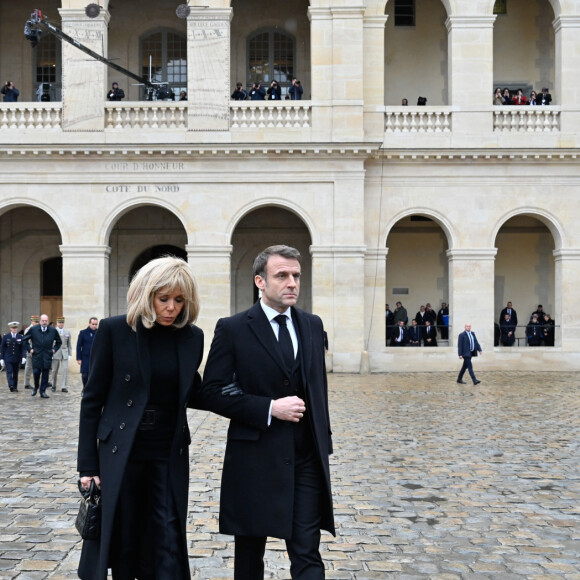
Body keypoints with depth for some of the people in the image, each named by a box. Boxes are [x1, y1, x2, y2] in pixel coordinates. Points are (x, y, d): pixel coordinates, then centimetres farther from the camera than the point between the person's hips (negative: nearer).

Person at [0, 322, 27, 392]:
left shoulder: (20, 337, 1)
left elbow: (23, 348, -1)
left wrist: (24, 357, -15)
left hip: (17, 359, 1)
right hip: (8, 358, -1)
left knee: (15, 373, 8)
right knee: (9, 372, -13)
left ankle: (15, 387, 16)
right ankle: (11, 386, -25)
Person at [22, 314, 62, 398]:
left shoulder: (53, 331, 3)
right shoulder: (33, 329, 0)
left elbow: (59, 342, 16)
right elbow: (24, 339, 10)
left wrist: (54, 349, 4)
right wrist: (30, 349, 3)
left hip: (47, 356, 1)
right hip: (36, 356, -1)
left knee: (45, 375, 2)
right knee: (36, 372, -5)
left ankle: (43, 392, 10)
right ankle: (36, 387, 22)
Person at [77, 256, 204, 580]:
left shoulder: (192, 337, 1)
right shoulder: (115, 330, -8)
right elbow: (93, 400, -4)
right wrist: (88, 464, -6)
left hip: (170, 454, 2)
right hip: (121, 453, -2)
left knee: (168, 544, 1)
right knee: (122, 540, 8)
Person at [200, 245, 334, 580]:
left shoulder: (312, 325, 9)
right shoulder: (233, 329, -6)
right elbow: (213, 393, -10)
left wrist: (324, 441, 14)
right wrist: (269, 409, -18)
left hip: (306, 459, 3)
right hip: (255, 458, -2)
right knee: (250, 553, 13)